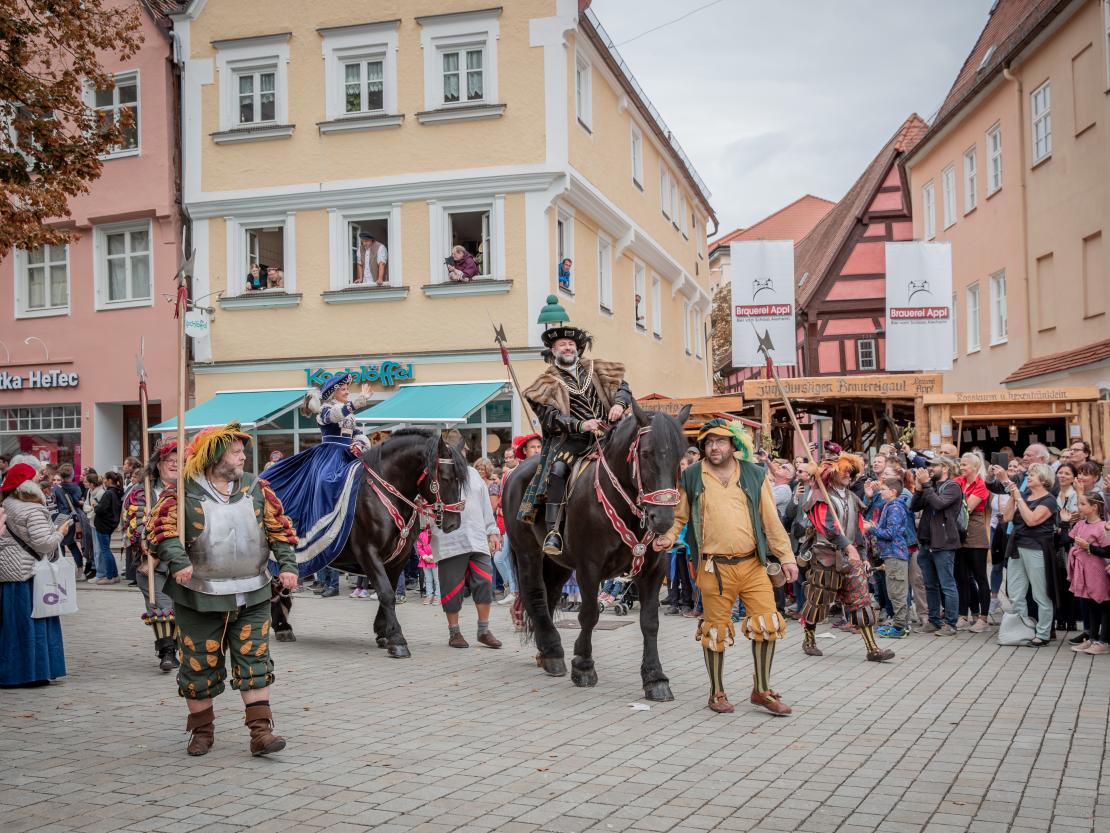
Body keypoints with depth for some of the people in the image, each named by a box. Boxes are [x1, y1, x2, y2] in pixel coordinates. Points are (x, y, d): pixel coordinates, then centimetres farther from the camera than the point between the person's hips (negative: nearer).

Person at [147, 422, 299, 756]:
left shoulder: (255, 488, 7)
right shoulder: (184, 492, -6)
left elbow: (278, 529, 9)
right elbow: (163, 531, -13)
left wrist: (287, 565, -2)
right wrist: (178, 562, -30)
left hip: (252, 596, 3)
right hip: (200, 597, -2)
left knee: (254, 662, 1)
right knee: (199, 665, 7)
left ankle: (261, 731, 5)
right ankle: (202, 731, 24)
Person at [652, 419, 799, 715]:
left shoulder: (754, 475, 6)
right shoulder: (691, 477, 2)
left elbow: (771, 520, 6)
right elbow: (679, 516, 8)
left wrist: (786, 557, 3)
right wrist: (668, 537, -12)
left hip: (753, 564, 2)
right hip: (714, 567, -2)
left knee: (768, 623, -1)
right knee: (716, 630, 6)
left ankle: (761, 690, 16)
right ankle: (717, 692, 24)